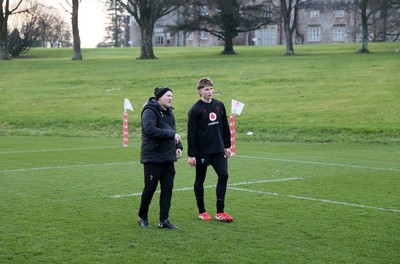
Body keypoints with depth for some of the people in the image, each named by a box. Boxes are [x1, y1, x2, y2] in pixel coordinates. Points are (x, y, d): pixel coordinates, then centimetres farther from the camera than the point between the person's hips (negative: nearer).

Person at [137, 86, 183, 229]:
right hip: (153, 157, -8)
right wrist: (171, 135, -25)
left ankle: (164, 220, 10)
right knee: (150, 188, 1)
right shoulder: (150, 111, -11)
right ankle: (142, 217, 19)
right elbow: (150, 129, -26)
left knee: (167, 188, 5)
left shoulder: (169, 112, 16)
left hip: (168, 158, 8)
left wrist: (178, 146, 8)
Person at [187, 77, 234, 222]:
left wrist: (227, 146, 12)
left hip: (218, 150, 4)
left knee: (223, 175, -6)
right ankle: (202, 211, 19)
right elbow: (191, 134, -10)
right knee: (200, 179, 7)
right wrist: (191, 155, -12)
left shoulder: (219, 105, 6)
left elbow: (225, 127, 14)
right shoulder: (195, 110, -9)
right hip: (202, 152, -4)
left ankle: (220, 212, 1)